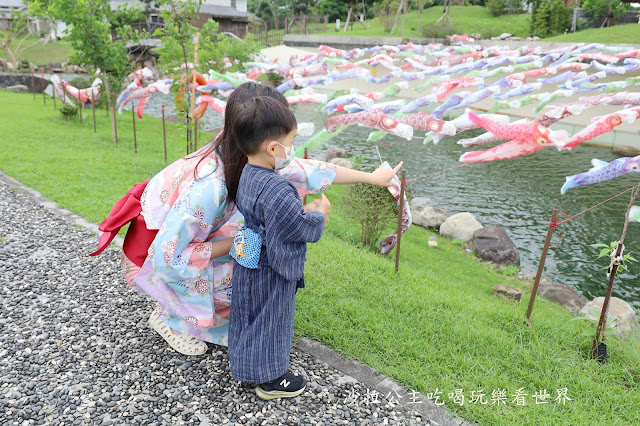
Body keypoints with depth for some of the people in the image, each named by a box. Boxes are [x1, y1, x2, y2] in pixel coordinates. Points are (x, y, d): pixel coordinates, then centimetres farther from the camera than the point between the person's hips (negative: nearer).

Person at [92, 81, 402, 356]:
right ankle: (169, 317, 9)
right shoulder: (208, 187, -40)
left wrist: (372, 177, 0)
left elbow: (304, 169, -7)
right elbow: (168, 258, -32)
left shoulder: (252, 159, -17)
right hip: (154, 251, -7)